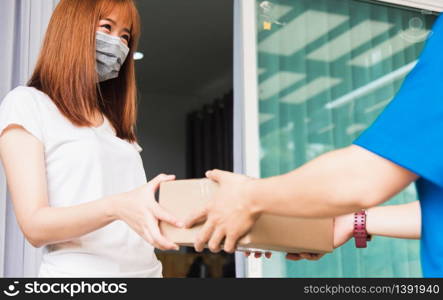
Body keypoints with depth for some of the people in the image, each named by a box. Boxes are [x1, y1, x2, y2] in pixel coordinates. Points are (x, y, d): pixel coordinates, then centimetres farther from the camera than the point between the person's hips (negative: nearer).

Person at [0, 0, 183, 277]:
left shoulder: (115, 122, 16)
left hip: (147, 269, 7)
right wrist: (115, 207, -30)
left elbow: (134, 209, 10)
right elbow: (35, 226, -15)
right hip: (79, 271, -7)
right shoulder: (26, 104, -5)